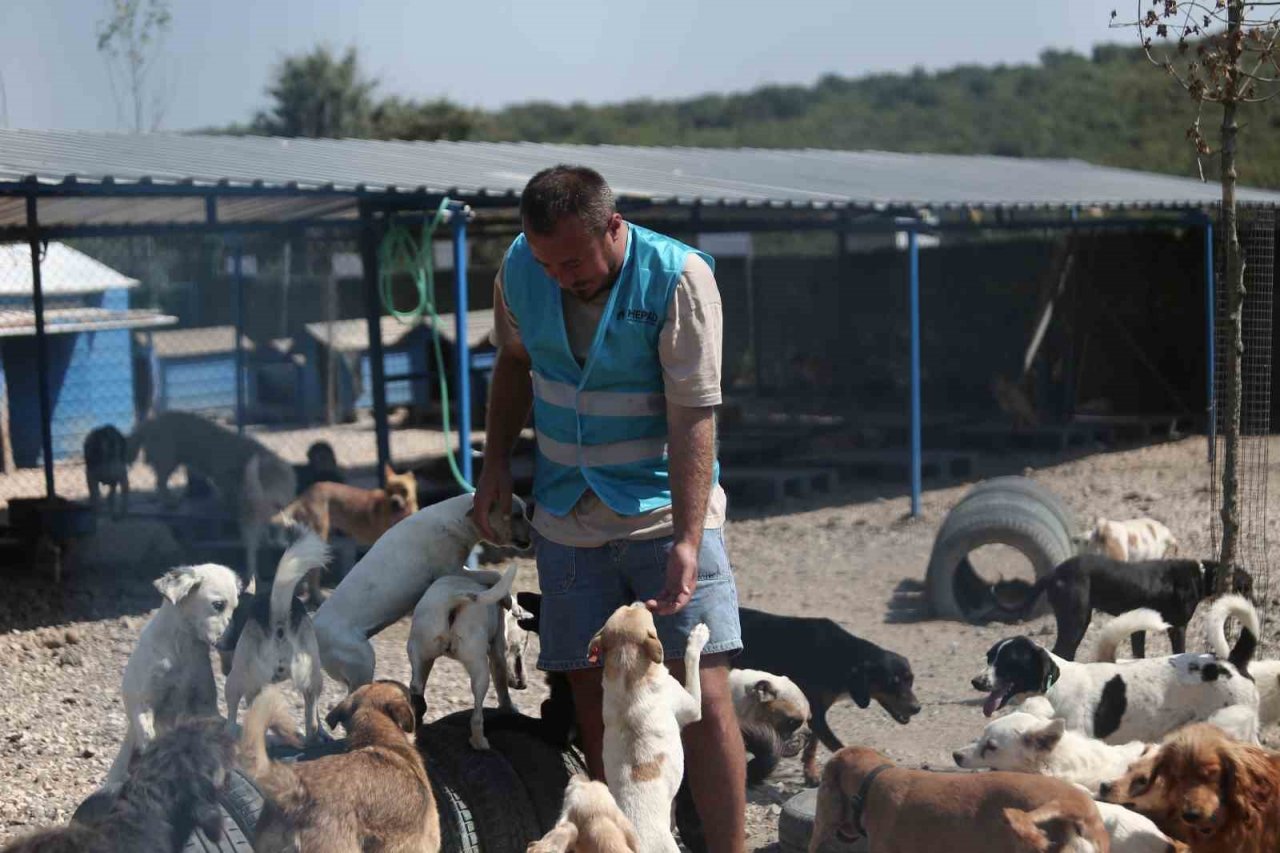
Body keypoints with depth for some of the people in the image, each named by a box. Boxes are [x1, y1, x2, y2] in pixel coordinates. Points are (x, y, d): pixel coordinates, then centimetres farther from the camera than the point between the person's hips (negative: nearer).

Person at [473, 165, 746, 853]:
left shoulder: (677, 277, -17)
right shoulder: (519, 269, -2)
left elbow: (694, 416, -20)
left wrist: (688, 540, -27)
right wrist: (497, 460, 11)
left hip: (666, 512, -4)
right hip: (568, 521, 4)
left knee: (702, 693, -10)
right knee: (592, 695, 5)